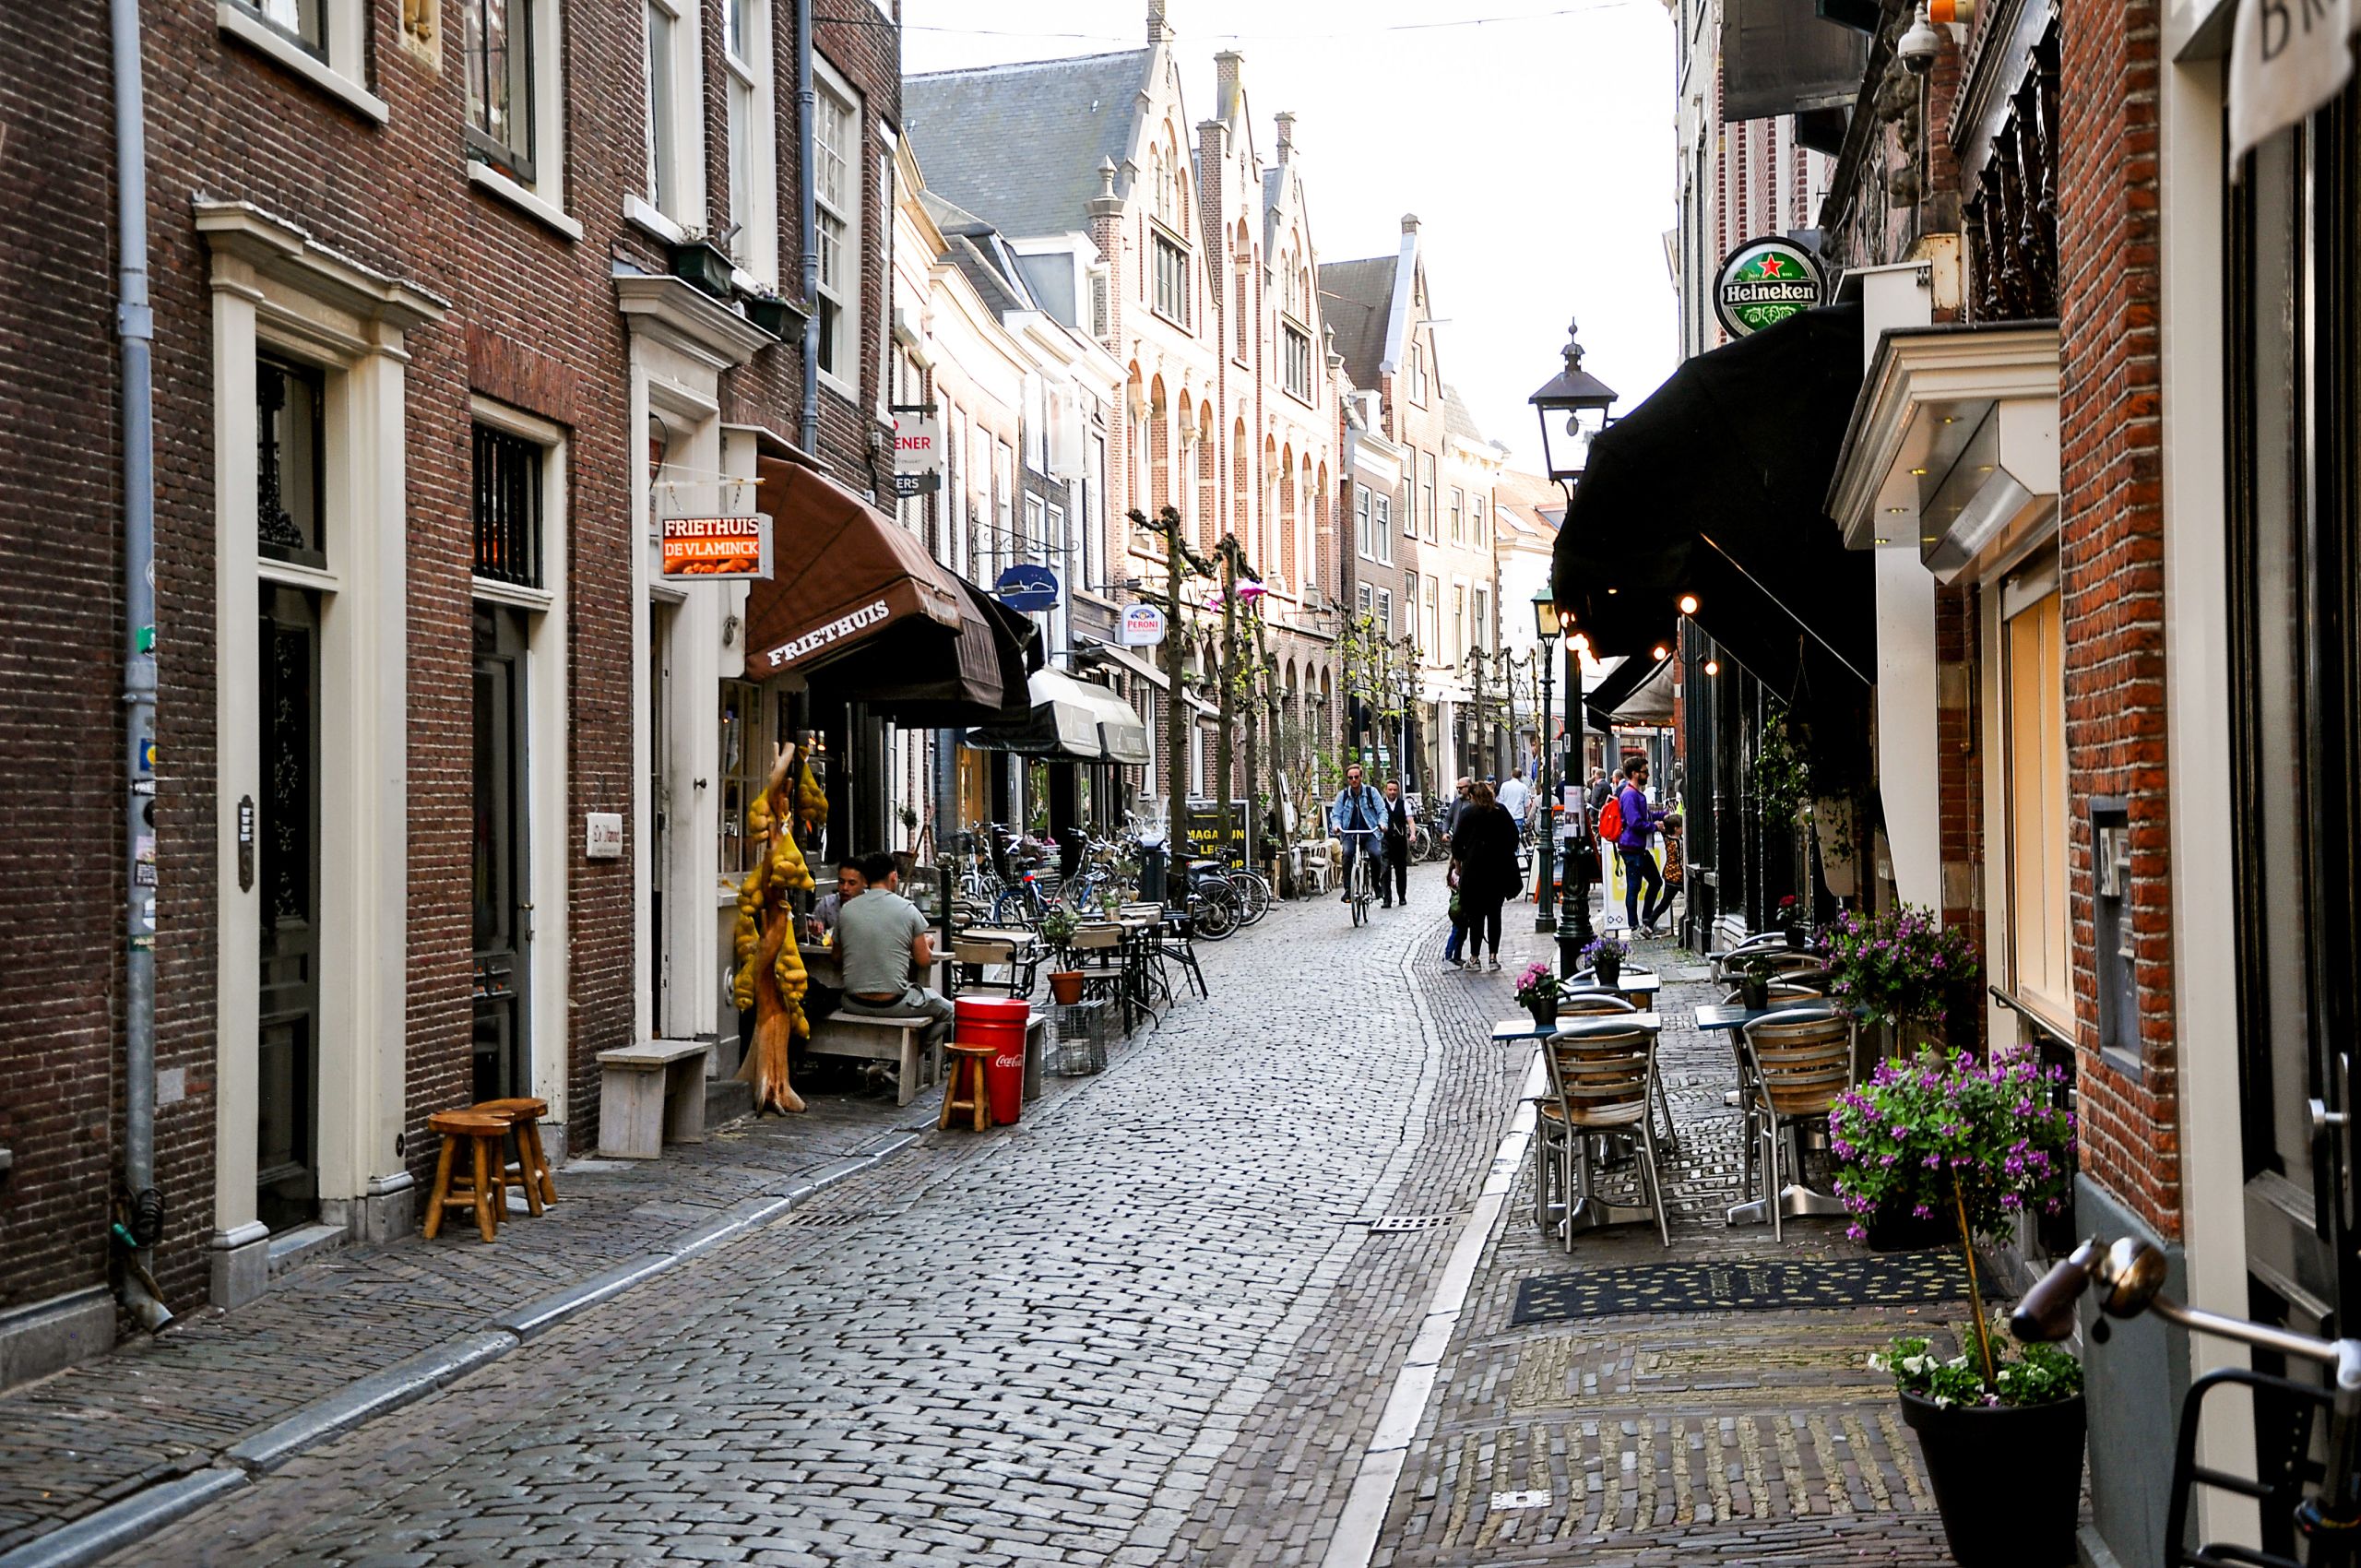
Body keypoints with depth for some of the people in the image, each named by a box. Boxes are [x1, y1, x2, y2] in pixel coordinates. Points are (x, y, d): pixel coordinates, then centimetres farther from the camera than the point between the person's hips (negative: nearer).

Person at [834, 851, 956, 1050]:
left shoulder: (846, 910, 2)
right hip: (894, 1004, -3)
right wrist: (927, 943, 23)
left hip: (855, 1004, 3)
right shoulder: (907, 909, -5)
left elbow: (837, 960, 12)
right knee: (948, 1011, 20)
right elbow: (923, 960, 0)